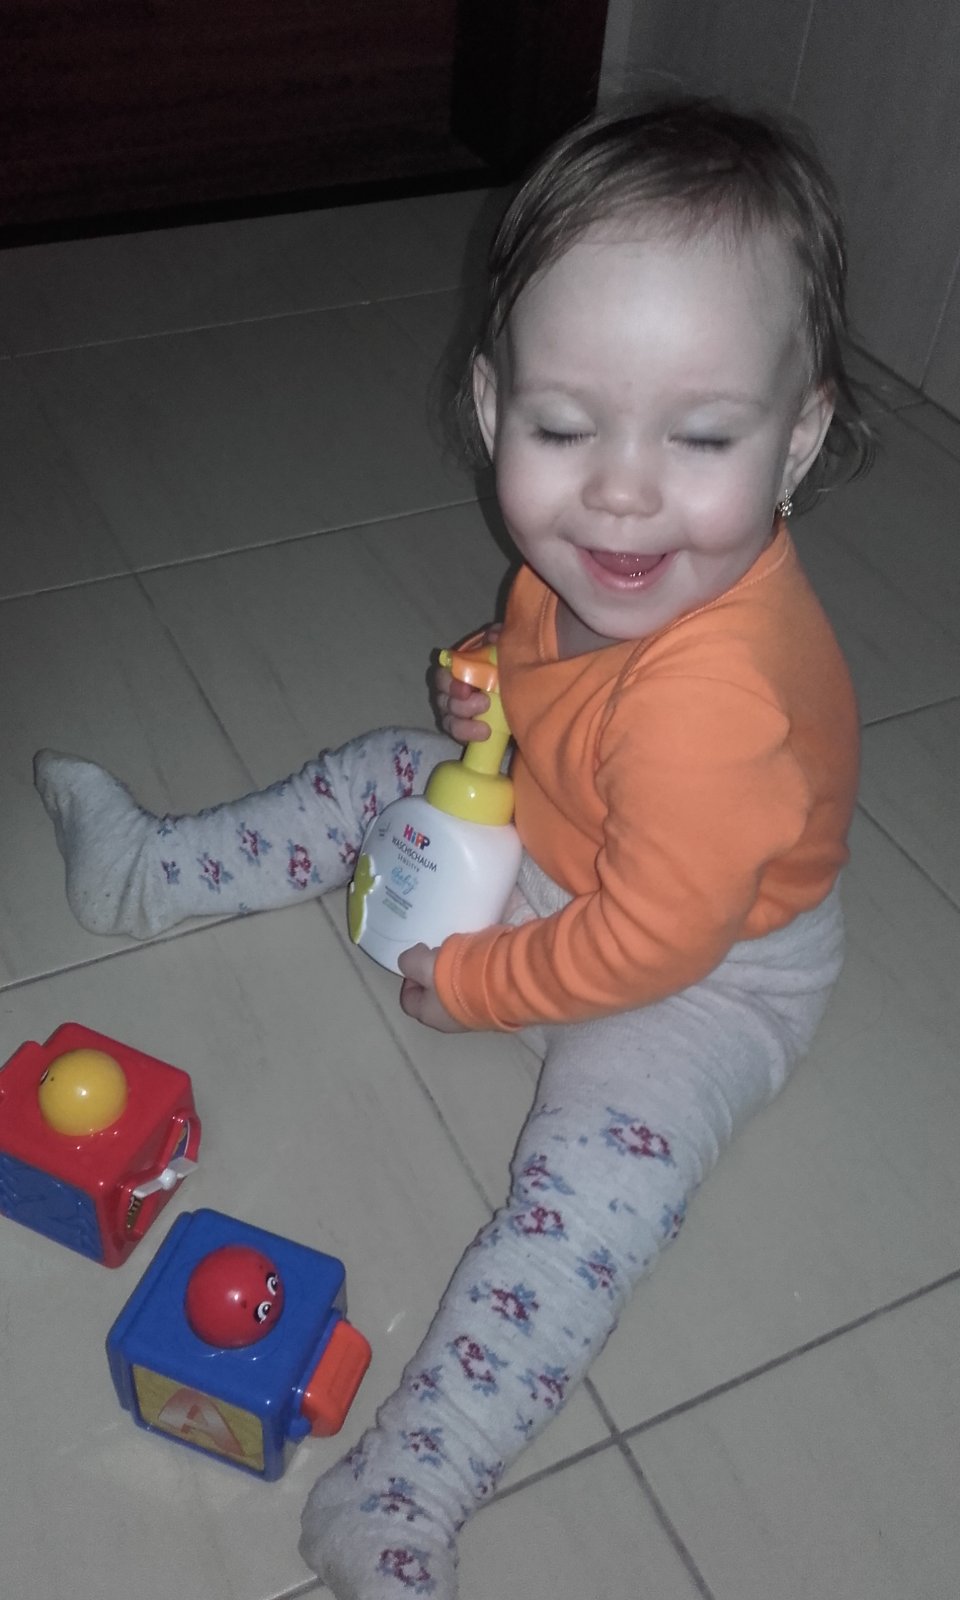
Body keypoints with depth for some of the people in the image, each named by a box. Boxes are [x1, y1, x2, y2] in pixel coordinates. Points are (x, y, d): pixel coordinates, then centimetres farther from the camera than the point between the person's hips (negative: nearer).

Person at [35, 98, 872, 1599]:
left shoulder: (716, 700, -42)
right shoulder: (589, 556, -17)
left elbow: (649, 944, -31)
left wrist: (470, 982, -17)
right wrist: (490, 695, -15)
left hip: (703, 977, -7)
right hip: (551, 845, 8)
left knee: (605, 1164, -28)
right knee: (386, 773, 15)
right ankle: (144, 873, 34)